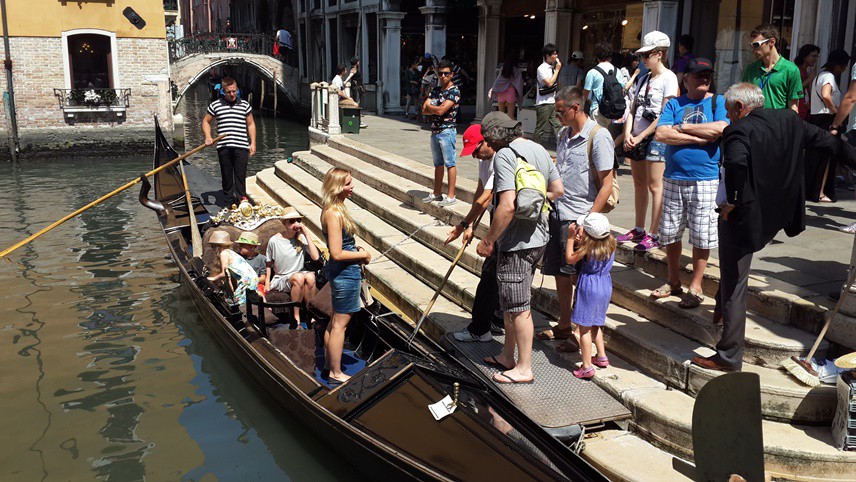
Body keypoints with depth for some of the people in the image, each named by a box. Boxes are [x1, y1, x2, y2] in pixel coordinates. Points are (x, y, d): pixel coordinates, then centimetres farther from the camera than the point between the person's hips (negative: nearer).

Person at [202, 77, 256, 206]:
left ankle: (241, 200, 0)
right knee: (226, 176, 7)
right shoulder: (215, 105, 7)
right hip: (223, 147, 1)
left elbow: (251, 124, 12)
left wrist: (253, 143, 5)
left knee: (241, 176, -3)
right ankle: (229, 202, 16)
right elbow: (206, 122, 16)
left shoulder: (245, 105, 8)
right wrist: (208, 137, -1)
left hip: (241, 146, -1)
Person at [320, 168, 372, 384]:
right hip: (345, 273, -10)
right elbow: (337, 253, -26)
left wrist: (356, 248, 5)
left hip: (339, 271, 10)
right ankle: (336, 373, 13)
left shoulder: (335, 208, 7)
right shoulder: (334, 213, -24)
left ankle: (329, 362, 35)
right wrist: (363, 255, -14)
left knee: (335, 320, 21)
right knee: (340, 323, 1)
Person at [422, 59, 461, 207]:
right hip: (435, 131, 8)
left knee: (450, 163, -4)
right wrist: (437, 109, -11)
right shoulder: (436, 90, 14)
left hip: (447, 131, -8)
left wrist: (429, 105, -2)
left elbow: (441, 110, -20)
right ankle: (436, 193, 24)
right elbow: (424, 110, 6)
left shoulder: (454, 91, -10)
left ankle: (451, 196, -2)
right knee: (438, 164, 15)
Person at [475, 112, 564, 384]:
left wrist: (488, 240, -18)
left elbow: (508, 205, -27)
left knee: (518, 307, 2)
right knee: (509, 301, 21)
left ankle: (524, 368, 13)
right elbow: (558, 190, 16)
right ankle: (508, 356, 33)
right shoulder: (539, 150, 9)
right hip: (537, 237, 9)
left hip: (516, 243, -9)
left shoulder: (504, 155, -18)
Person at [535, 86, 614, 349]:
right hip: (558, 213, 8)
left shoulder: (598, 136, -13)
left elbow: (606, 184, -15)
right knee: (559, 273, 14)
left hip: (579, 217, -8)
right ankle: (564, 325, 29)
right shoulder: (564, 134, 12)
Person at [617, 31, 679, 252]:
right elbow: (633, 109, 13)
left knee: (654, 186, -7)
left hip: (655, 137, -8)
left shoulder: (668, 78, -7)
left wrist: (641, 137, -14)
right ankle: (639, 230, 20)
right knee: (639, 184, 11)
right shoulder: (643, 79, 16)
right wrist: (628, 134, -4)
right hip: (636, 138, 8)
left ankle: (653, 235, -4)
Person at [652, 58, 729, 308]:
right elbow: (661, 134, -8)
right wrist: (700, 137, -12)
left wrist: (682, 128, -9)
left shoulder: (719, 102, 3)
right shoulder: (674, 104, 8)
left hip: (706, 180, -3)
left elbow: (720, 129, -17)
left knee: (701, 237, 2)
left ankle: (695, 287, 15)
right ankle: (674, 282, 26)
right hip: (673, 178, 3)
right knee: (670, 233, 10)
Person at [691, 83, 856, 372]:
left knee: (733, 285, 1)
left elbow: (736, 163, -37)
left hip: (742, 217, -8)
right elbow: (825, 140, 16)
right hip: (775, 216, 8)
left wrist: (732, 202, -24)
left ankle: (729, 357, 9)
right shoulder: (790, 121, 5)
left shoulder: (738, 130, -17)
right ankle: (722, 309, 44)